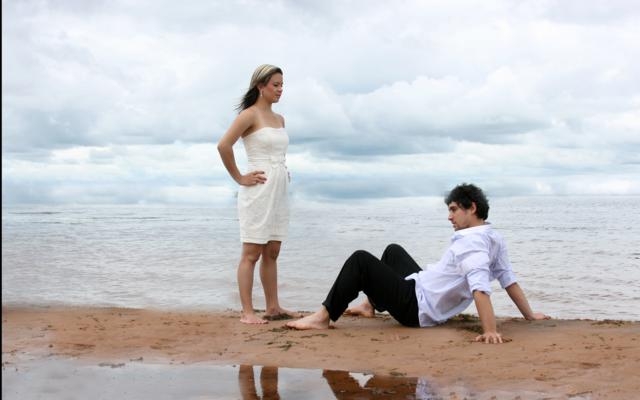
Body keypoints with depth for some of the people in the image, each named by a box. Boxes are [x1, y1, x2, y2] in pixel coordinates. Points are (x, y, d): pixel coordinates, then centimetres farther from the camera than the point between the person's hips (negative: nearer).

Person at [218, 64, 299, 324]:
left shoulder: (279, 119, 15)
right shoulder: (250, 114, -8)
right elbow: (223, 145, -18)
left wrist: (284, 173, 13)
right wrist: (239, 178, -13)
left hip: (279, 190, 8)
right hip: (258, 190, -8)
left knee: (272, 253, 10)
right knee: (252, 253, -5)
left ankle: (273, 307, 16)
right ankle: (247, 312, -2)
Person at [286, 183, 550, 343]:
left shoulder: (471, 245, -26)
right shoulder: (495, 239, 2)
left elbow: (480, 289, -38)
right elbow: (509, 280, 6)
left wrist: (490, 331, -47)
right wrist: (529, 315, 15)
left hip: (415, 306, -10)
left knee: (360, 260, -15)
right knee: (393, 251, 29)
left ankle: (325, 317, -10)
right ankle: (371, 304, 39)